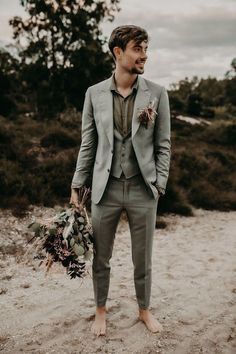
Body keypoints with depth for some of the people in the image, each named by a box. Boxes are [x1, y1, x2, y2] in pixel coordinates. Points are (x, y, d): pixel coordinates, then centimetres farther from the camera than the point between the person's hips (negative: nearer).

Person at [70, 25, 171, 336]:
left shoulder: (157, 93, -1)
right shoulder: (94, 93, 1)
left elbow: (163, 145, 2)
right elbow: (88, 146, 4)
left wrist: (159, 186, -3)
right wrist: (76, 188, 3)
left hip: (143, 189, 0)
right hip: (105, 189, 1)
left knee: (143, 260, 13)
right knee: (101, 259, 13)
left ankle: (144, 310, 37)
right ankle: (101, 310, 37)